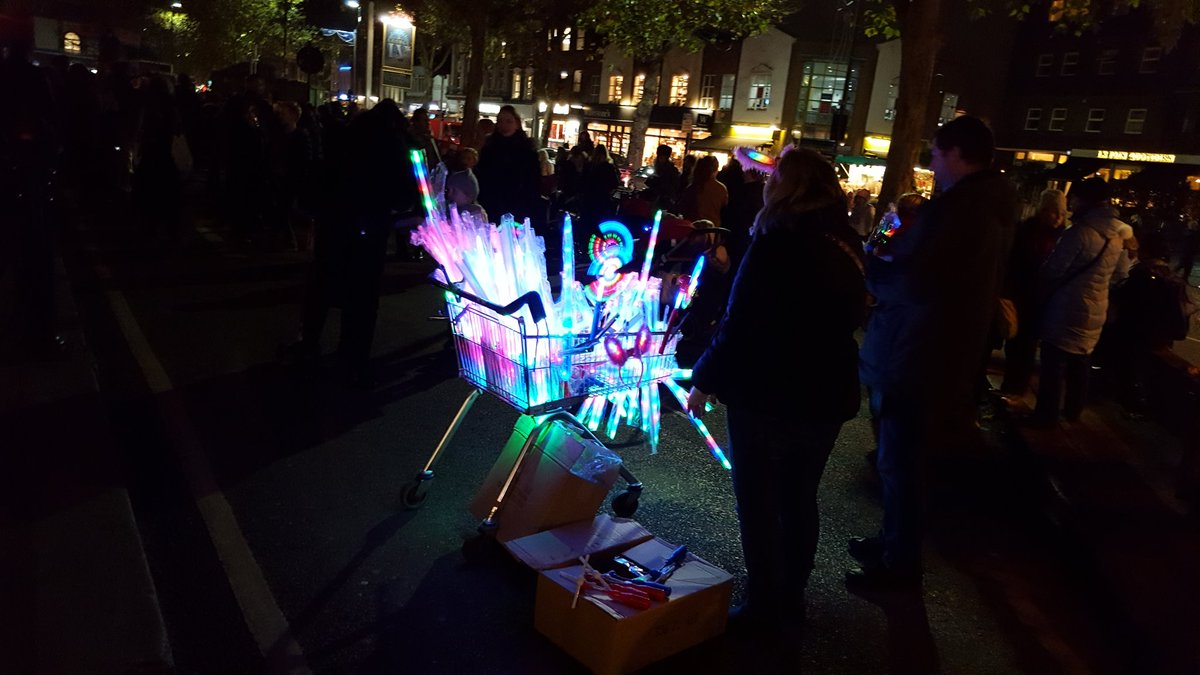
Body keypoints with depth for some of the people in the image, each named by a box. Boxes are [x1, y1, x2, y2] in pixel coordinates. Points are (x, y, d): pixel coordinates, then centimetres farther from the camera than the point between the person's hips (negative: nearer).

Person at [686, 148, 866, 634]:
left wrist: (704, 380, -8)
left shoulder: (778, 242, -17)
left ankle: (766, 607, 17)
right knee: (799, 500, 19)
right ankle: (791, 600, 31)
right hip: (827, 397, 7)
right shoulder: (846, 248, 5)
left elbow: (740, 324, -20)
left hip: (768, 395, -7)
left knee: (759, 503, 7)